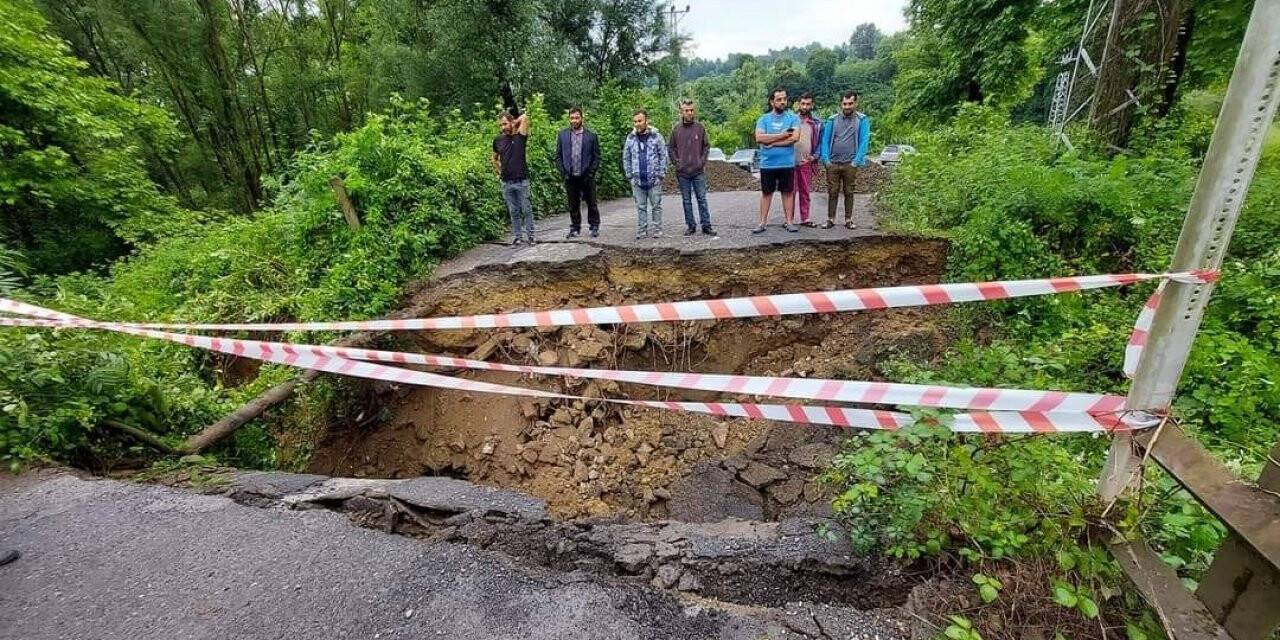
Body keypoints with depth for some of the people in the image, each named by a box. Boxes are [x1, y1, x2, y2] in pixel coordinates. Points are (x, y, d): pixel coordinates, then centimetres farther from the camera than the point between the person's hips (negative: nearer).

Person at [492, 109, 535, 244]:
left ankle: (530, 236, 12)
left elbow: (525, 117, -16)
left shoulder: (520, 136, -4)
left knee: (526, 210, 3)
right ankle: (517, 236, 18)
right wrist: (499, 172, 14)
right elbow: (494, 159, 24)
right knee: (513, 211, 9)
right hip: (506, 183, 4)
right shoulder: (498, 140, 8)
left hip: (521, 181, -4)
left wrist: (514, 123, 0)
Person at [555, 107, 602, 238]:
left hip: (586, 177, -2)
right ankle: (575, 228, 20)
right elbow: (558, 157, 7)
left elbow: (596, 157, -1)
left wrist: (590, 173, -10)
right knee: (573, 205, 9)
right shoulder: (562, 135, 7)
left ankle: (594, 226, 19)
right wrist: (563, 173, -4)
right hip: (570, 177, 2)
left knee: (591, 203, 6)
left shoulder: (591, 135, 1)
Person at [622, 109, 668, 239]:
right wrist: (629, 174, 4)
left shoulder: (656, 136, -1)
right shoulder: (630, 138, 5)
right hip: (637, 180, 2)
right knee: (640, 207, 8)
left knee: (656, 206, 5)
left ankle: (656, 230, 13)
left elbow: (663, 155, 0)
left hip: (654, 179, -2)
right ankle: (641, 231, 14)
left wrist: (661, 174, -6)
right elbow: (626, 158, 11)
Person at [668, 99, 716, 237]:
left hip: (699, 171, 0)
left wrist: (703, 162, -2)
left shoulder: (700, 127, 3)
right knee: (686, 201, 6)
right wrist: (676, 162, -1)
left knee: (702, 199, 2)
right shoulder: (676, 129, 3)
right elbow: (670, 148, 8)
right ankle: (690, 226, 14)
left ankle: (706, 225, 7)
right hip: (682, 172, 1)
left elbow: (706, 146, 7)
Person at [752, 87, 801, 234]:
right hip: (767, 164, 0)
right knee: (766, 192, 7)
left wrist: (771, 142, -14)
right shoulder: (763, 119, 2)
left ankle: (788, 221, 15)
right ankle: (762, 223, 12)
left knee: (787, 192, 7)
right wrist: (782, 135, -14)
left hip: (787, 163, 0)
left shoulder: (793, 117, 1)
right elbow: (759, 138, -13)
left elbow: (795, 137, -14)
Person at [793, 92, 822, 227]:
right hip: (791, 161, -2)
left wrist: (814, 156, -2)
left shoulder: (817, 122, 7)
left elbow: (821, 142, 10)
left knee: (805, 192, 8)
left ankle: (805, 219, 16)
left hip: (807, 163, 3)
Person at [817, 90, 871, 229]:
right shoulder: (832, 120, 7)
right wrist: (826, 160, -6)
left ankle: (848, 220, 13)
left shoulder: (862, 119, 1)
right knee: (832, 192, 3)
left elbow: (864, 141, -4)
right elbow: (825, 140, 4)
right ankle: (830, 219, 10)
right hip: (832, 163, 1)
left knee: (849, 192, 6)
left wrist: (856, 161, -12)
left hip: (850, 164, -1)